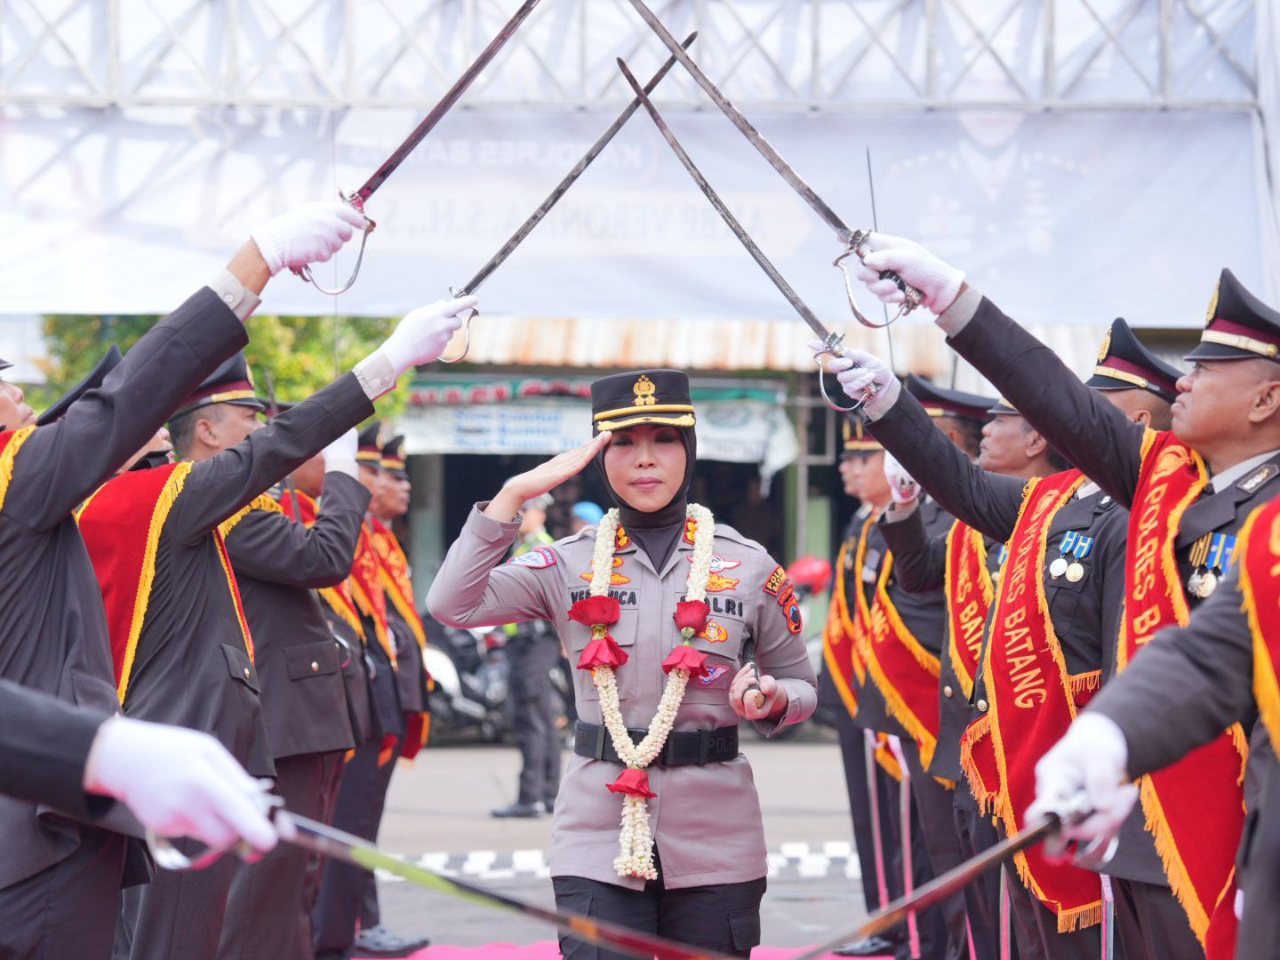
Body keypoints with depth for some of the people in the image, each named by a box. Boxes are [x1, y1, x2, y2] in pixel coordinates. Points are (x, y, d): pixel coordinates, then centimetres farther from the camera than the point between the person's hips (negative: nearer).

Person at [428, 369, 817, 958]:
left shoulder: (749, 566, 3)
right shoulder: (570, 565, 2)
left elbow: (800, 683, 11)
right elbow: (451, 604, -11)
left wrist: (771, 700, -12)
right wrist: (514, 495, -13)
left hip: (714, 838, 1)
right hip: (599, 832, 0)